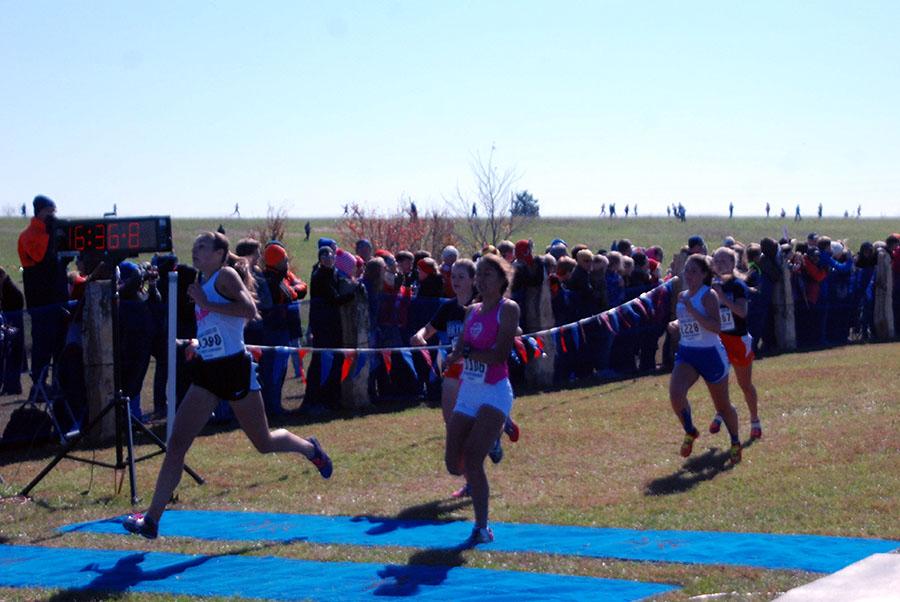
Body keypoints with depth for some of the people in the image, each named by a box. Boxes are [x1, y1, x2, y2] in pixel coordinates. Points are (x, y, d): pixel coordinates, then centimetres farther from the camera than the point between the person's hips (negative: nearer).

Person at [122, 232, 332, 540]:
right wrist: (198, 343, 9)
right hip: (206, 372, 7)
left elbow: (249, 310, -26)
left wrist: (205, 303, -23)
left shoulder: (226, 276, -9)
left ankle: (310, 448, 40)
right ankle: (152, 517, -10)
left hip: (235, 368, -7)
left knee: (263, 443, 9)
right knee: (177, 443, -7)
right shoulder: (202, 283, 14)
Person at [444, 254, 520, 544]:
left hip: (495, 392, -7)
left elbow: (501, 354, -16)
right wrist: (457, 354, -10)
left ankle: (482, 528, -13)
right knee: (454, 463, 2)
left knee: (472, 459, -19)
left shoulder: (508, 308, -5)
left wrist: (468, 352, -16)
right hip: (467, 391, 7)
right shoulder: (473, 311, 15)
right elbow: (458, 352, 11)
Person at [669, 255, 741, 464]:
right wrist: (676, 324, 0)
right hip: (686, 354, 5)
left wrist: (691, 309, -32)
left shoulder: (708, 295, -16)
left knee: (722, 405, 11)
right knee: (675, 393, -22)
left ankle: (735, 443, 35)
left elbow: (716, 327, -28)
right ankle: (690, 433, 3)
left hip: (711, 354, -5)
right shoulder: (682, 296, 5)